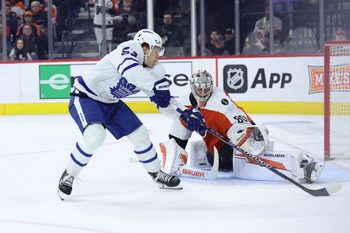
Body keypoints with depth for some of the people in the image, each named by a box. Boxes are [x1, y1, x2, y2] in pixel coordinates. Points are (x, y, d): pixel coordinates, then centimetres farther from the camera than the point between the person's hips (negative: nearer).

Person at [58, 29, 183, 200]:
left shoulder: (150, 72, 1)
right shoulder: (130, 49, -22)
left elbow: (164, 102, 8)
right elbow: (129, 70, -45)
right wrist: (157, 84, -46)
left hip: (110, 103, 9)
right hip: (85, 97, -9)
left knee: (140, 134, 7)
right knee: (95, 135, -31)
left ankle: (157, 175, 28)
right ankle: (68, 176, -13)